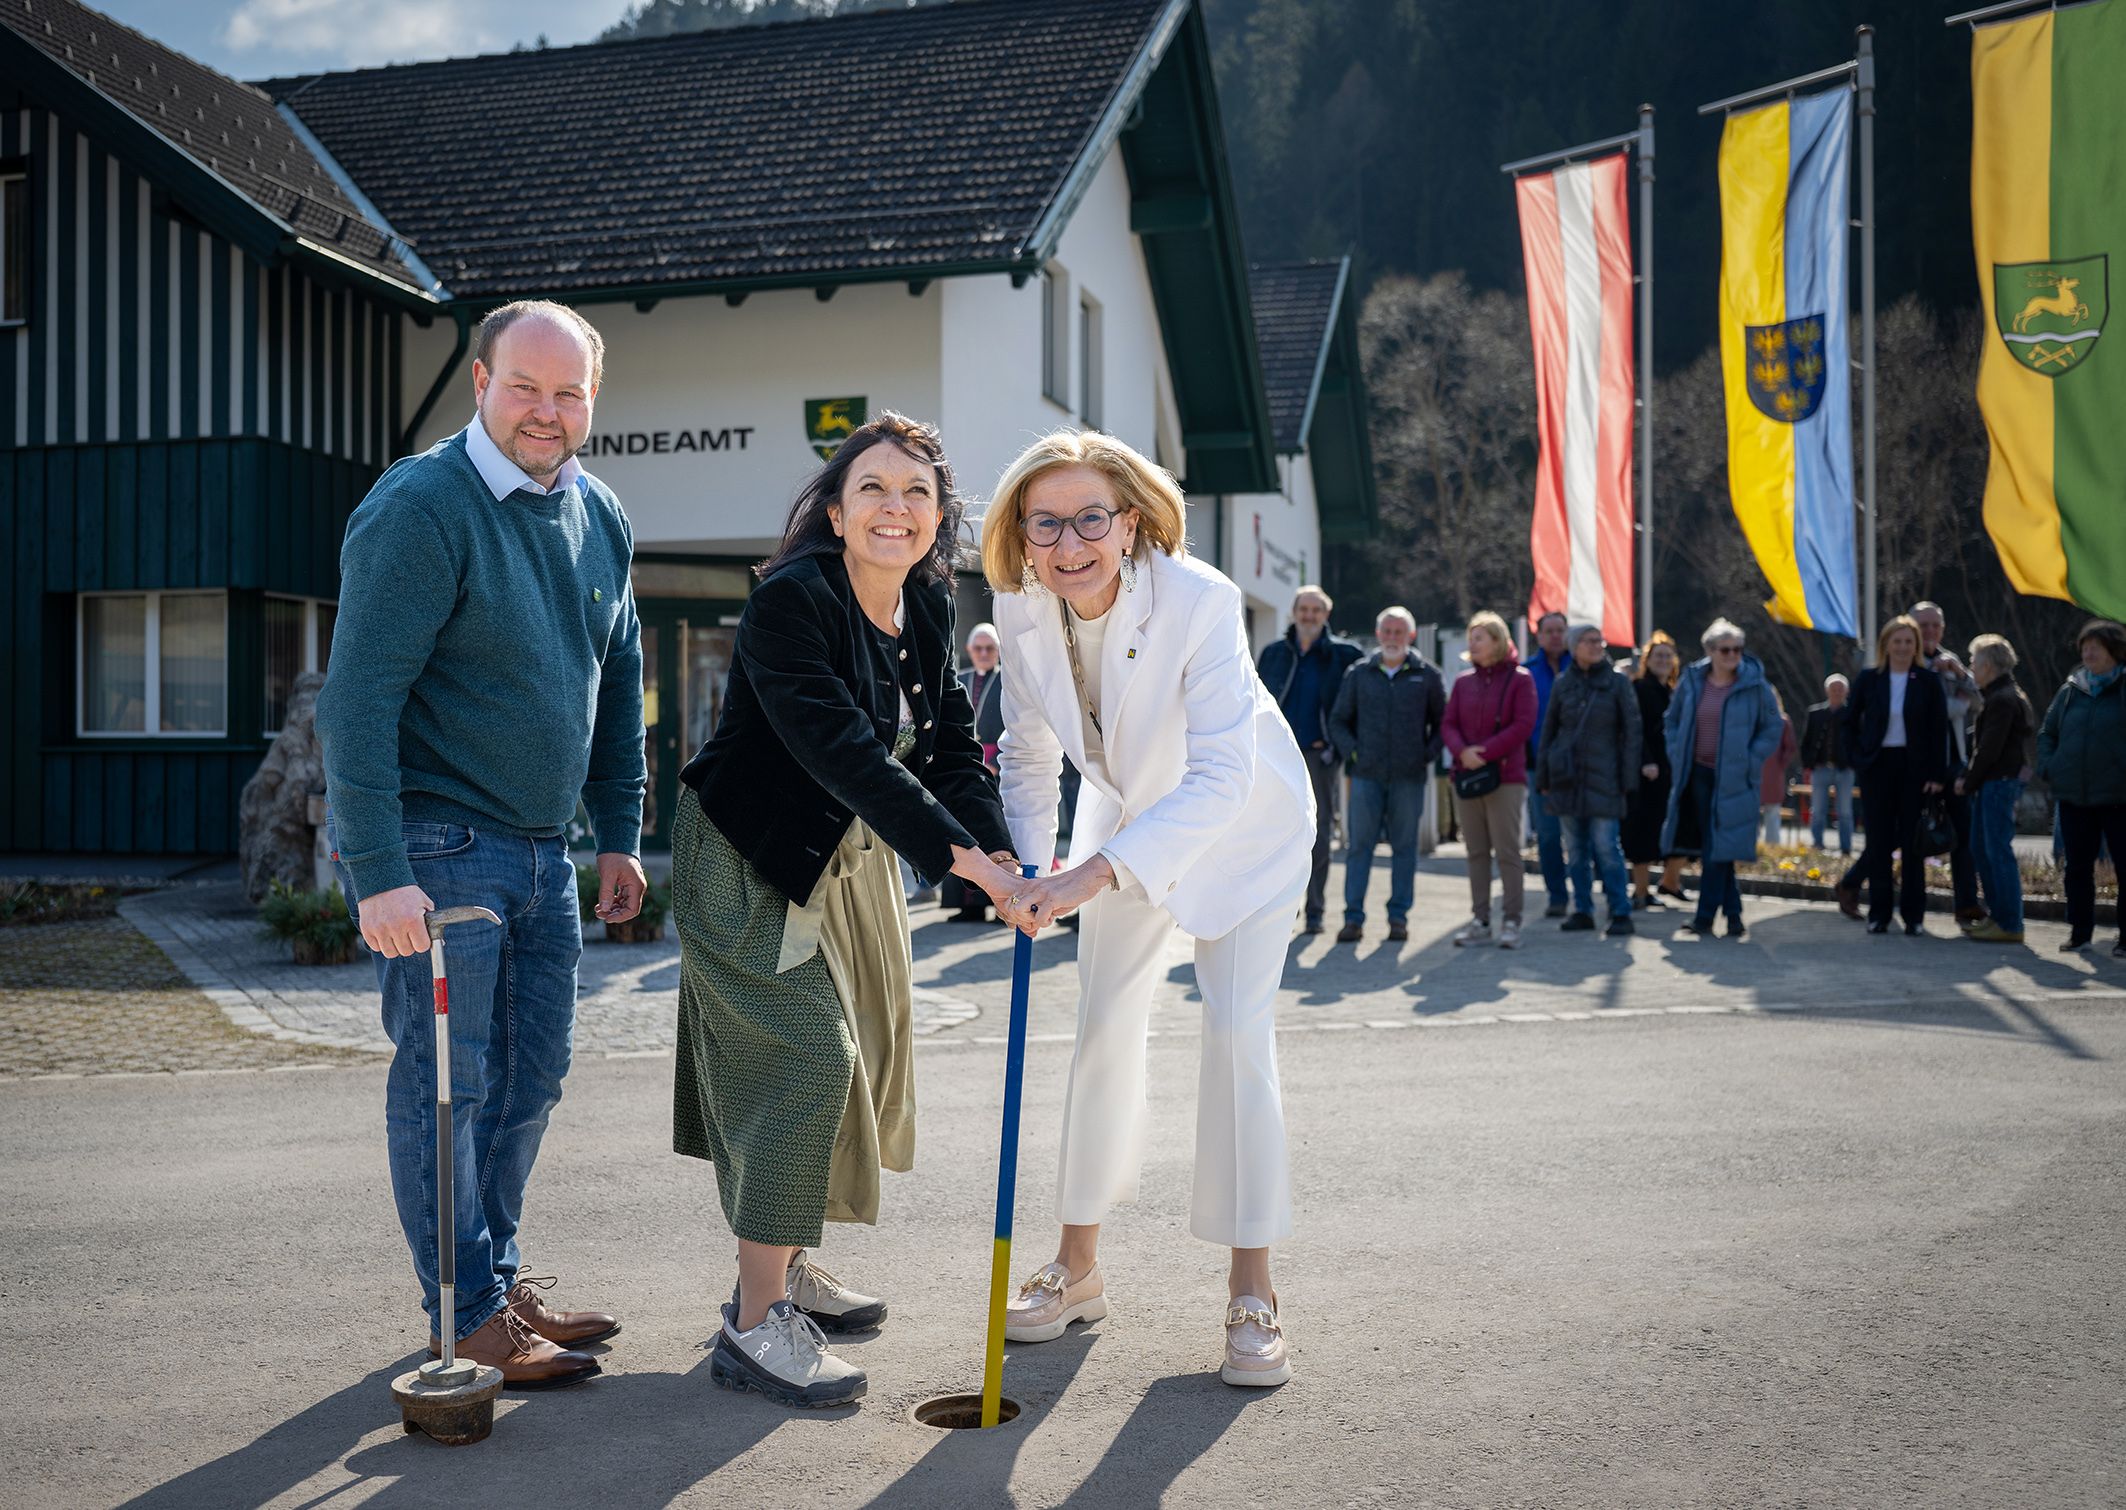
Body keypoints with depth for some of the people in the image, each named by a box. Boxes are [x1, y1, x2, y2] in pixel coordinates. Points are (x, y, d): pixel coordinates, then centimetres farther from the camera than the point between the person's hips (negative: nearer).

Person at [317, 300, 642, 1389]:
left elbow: (617, 686, 17)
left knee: (531, 1075, 14)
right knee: (446, 1081, 0)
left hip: (543, 850, 8)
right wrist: (379, 875, -25)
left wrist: (619, 836, 14)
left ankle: (496, 1279, 29)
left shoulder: (599, 518, 9)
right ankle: (467, 1317, 11)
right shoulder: (418, 509, -15)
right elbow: (359, 701, -20)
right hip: (435, 844, -8)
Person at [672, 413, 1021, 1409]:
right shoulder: (791, 601, -26)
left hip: (849, 858, 9)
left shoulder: (927, 608, -1)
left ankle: (786, 1266, 32)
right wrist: (963, 859, -40)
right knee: (804, 1054, -15)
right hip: (749, 860, -9)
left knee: (858, 1049, 15)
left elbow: (950, 747, -3)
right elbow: (844, 754, -35)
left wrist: (1001, 850, -20)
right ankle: (755, 1324, -7)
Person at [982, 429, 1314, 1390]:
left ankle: (1250, 1293, 1)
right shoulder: (1020, 608, -18)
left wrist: (1092, 874, -49)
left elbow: (1219, 777, -41)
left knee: (1237, 1036, -10)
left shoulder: (1199, 599, -35)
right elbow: (1028, 752, -2)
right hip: (1130, 820, 5)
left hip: (1245, 825, -4)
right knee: (1104, 1029, 4)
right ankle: (1078, 1268, 18)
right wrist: (1028, 872, -15)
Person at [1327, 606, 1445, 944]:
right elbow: (1338, 720, 12)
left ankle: (1399, 917, 10)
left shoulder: (1426, 675, 6)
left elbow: (1443, 721, 11)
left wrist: (1429, 754, 0)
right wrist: (1351, 751, 0)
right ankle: (1354, 917, 0)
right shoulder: (1359, 674, 8)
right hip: (1366, 776, 0)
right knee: (1359, 845, -2)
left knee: (1405, 847, 4)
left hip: (1409, 777, 0)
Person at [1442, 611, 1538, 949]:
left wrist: (1485, 753, -16)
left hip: (1506, 776, -4)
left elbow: (1523, 725, -10)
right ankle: (1480, 921, 11)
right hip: (1466, 776, 5)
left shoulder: (1519, 678, -1)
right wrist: (1462, 751, -13)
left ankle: (1511, 921, 1)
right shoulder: (1464, 681, 12)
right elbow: (1448, 724, 8)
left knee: (1507, 851, -4)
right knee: (1476, 852, 7)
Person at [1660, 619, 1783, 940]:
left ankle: (1705, 916, -2)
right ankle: (1733, 913, 19)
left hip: (1733, 779, -4)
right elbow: (1672, 722, 17)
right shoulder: (1691, 682, 5)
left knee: (1718, 848, -7)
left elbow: (1772, 728, 2)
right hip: (1699, 774, 4)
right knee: (1709, 848, 6)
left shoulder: (1754, 685, -3)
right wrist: (1678, 757, 6)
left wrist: (1748, 763, -6)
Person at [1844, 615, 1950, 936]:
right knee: (1878, 842, 2)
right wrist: (1858, 759, 0)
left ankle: (1913, 915, 10)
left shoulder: (1928, 681, 1)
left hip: (1915, 769, -1)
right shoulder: (1868, 679, 3)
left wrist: (1937, 775, -7)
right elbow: (1850, 722, 11)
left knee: (1913, 843, 3)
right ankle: (1879, 914, 9)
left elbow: (1939, 730, -1)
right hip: (1877, 768, 1)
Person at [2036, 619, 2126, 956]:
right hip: (2074, 797, 4)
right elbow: (2047, 733, 20)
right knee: (2078, 866, 10)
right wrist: (2048, 767, 6)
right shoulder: (2070, 691, 10)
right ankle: (2079, 931, 19)